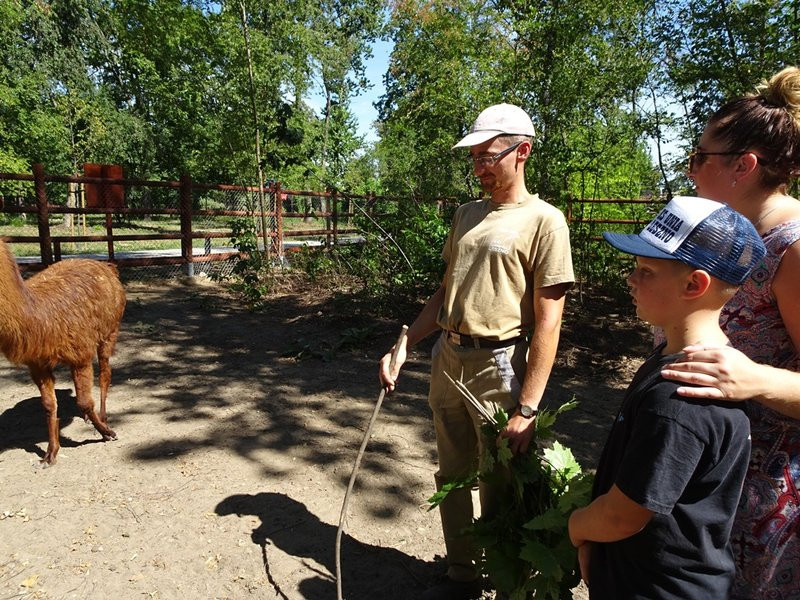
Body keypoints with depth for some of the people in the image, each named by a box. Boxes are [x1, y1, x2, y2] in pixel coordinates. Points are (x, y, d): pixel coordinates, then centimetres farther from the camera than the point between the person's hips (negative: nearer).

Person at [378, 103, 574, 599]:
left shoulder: (544, 221, -10)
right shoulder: (466, 215, 12)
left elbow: (548, 322, -15)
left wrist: (527, 409, -17)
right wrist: (404, 346, 7)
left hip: (498, 367, -6)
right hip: (447, 360, 7)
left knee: (499, 490, 9)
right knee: (453, 477, 18)